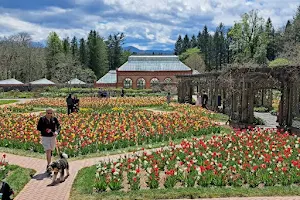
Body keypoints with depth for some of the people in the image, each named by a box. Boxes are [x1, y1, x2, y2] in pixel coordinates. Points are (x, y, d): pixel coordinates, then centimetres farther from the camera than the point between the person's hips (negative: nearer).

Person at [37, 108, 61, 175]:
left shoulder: (54, 119, -1)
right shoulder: (42, 119, -7)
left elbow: (58, 126, -4)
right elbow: (38, 128, -4)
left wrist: (57, 132, -24)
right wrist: (45, 130, -21)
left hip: (52, 137, 3)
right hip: (45, 137, -3)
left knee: (51, 151, 14)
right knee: (48, 151, -13)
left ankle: (48, 165, 31)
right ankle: (48, 166, -10)